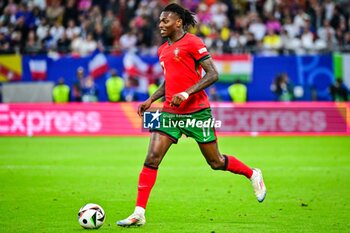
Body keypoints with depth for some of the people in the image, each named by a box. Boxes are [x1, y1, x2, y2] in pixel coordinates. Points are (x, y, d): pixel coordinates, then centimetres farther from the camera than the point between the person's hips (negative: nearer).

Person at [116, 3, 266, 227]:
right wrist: (151, 99, 11)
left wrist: (186, 94, -22)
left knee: (216, 162, 6)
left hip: (196, 111, -6)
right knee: (152, 159, -9)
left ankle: (253, 175, 33)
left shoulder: (192, 43, -9)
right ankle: (139, 214, -9)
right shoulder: (163, 50, 13)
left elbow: (213, 74, -14)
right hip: (170, 112, 6)